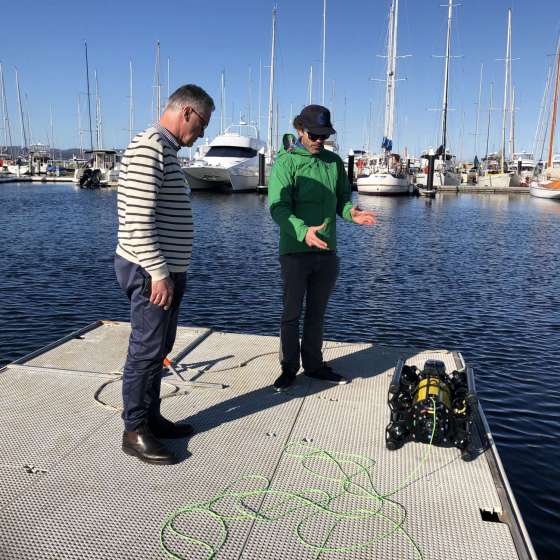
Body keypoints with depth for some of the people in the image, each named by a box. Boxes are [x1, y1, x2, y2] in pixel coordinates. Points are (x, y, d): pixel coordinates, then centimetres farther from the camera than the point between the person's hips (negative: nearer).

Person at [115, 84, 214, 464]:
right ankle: (135, 431, 13)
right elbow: (137, 219, -23)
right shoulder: (149, 148, -16)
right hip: (152, 273, -10)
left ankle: (151, 418, 28)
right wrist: (158, 272, -23)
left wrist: (168, 270, 19)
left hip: (166, 270, 10)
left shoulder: (166, 150, 16)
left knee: (159, 348, 16)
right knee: (146, 351, -1)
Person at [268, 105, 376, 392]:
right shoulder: (286, 162, -7)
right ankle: (289, 368, 20)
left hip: (326, 250, 5)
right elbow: (278, 207, -16)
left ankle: (314, 365, 29)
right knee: (291, 313, 5)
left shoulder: (334, 161, 10)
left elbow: (342, 197, 15)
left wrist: (351, 212, -9)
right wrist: (303, 231, -33)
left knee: (317, 313, 15)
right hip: (295, 250, -5)